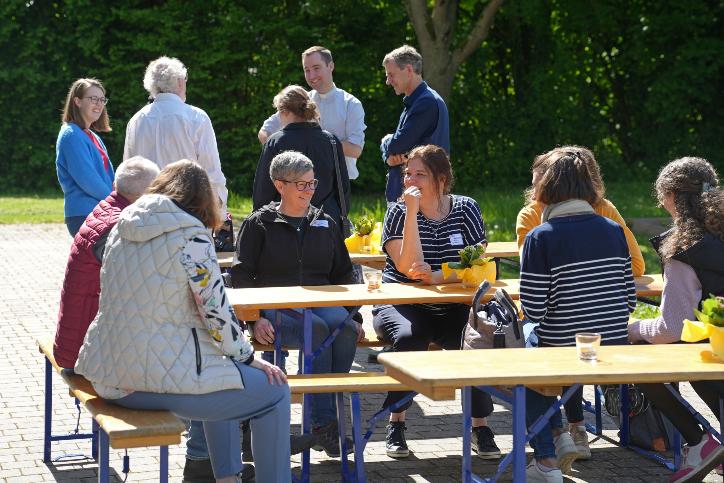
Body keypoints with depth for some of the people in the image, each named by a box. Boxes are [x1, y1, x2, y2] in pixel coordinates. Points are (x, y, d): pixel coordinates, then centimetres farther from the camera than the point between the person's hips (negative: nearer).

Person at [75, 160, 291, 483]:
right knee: (275, 391, 7)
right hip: (163, 378, -8)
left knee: (221, 377, 33)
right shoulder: (191, 238, -12)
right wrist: (248, 357, 6)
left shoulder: (121, 227, 8)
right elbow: (217, 313, -11)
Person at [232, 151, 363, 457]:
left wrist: (353, 317, 10)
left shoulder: (326, 224, 22)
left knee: (345, 328, -33)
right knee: (317, 328, -36)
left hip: (322, 304, 4)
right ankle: (324, 422, -34)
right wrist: (256, 318, -12)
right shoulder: (259, 224, 10)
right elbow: (241, 275, 3)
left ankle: (322, 421, -30)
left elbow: (343, 275, 24)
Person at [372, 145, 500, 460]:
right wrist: (412, 213, -21)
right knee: (409, 337, -34)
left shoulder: (466, 209, 4)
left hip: (452, 310, 1)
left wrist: (437, 277, -20)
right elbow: (410, 267, -17)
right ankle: (396, 424, -18)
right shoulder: (399, 213, -1)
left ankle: (480, 426, -14)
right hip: (403, 306, -1)